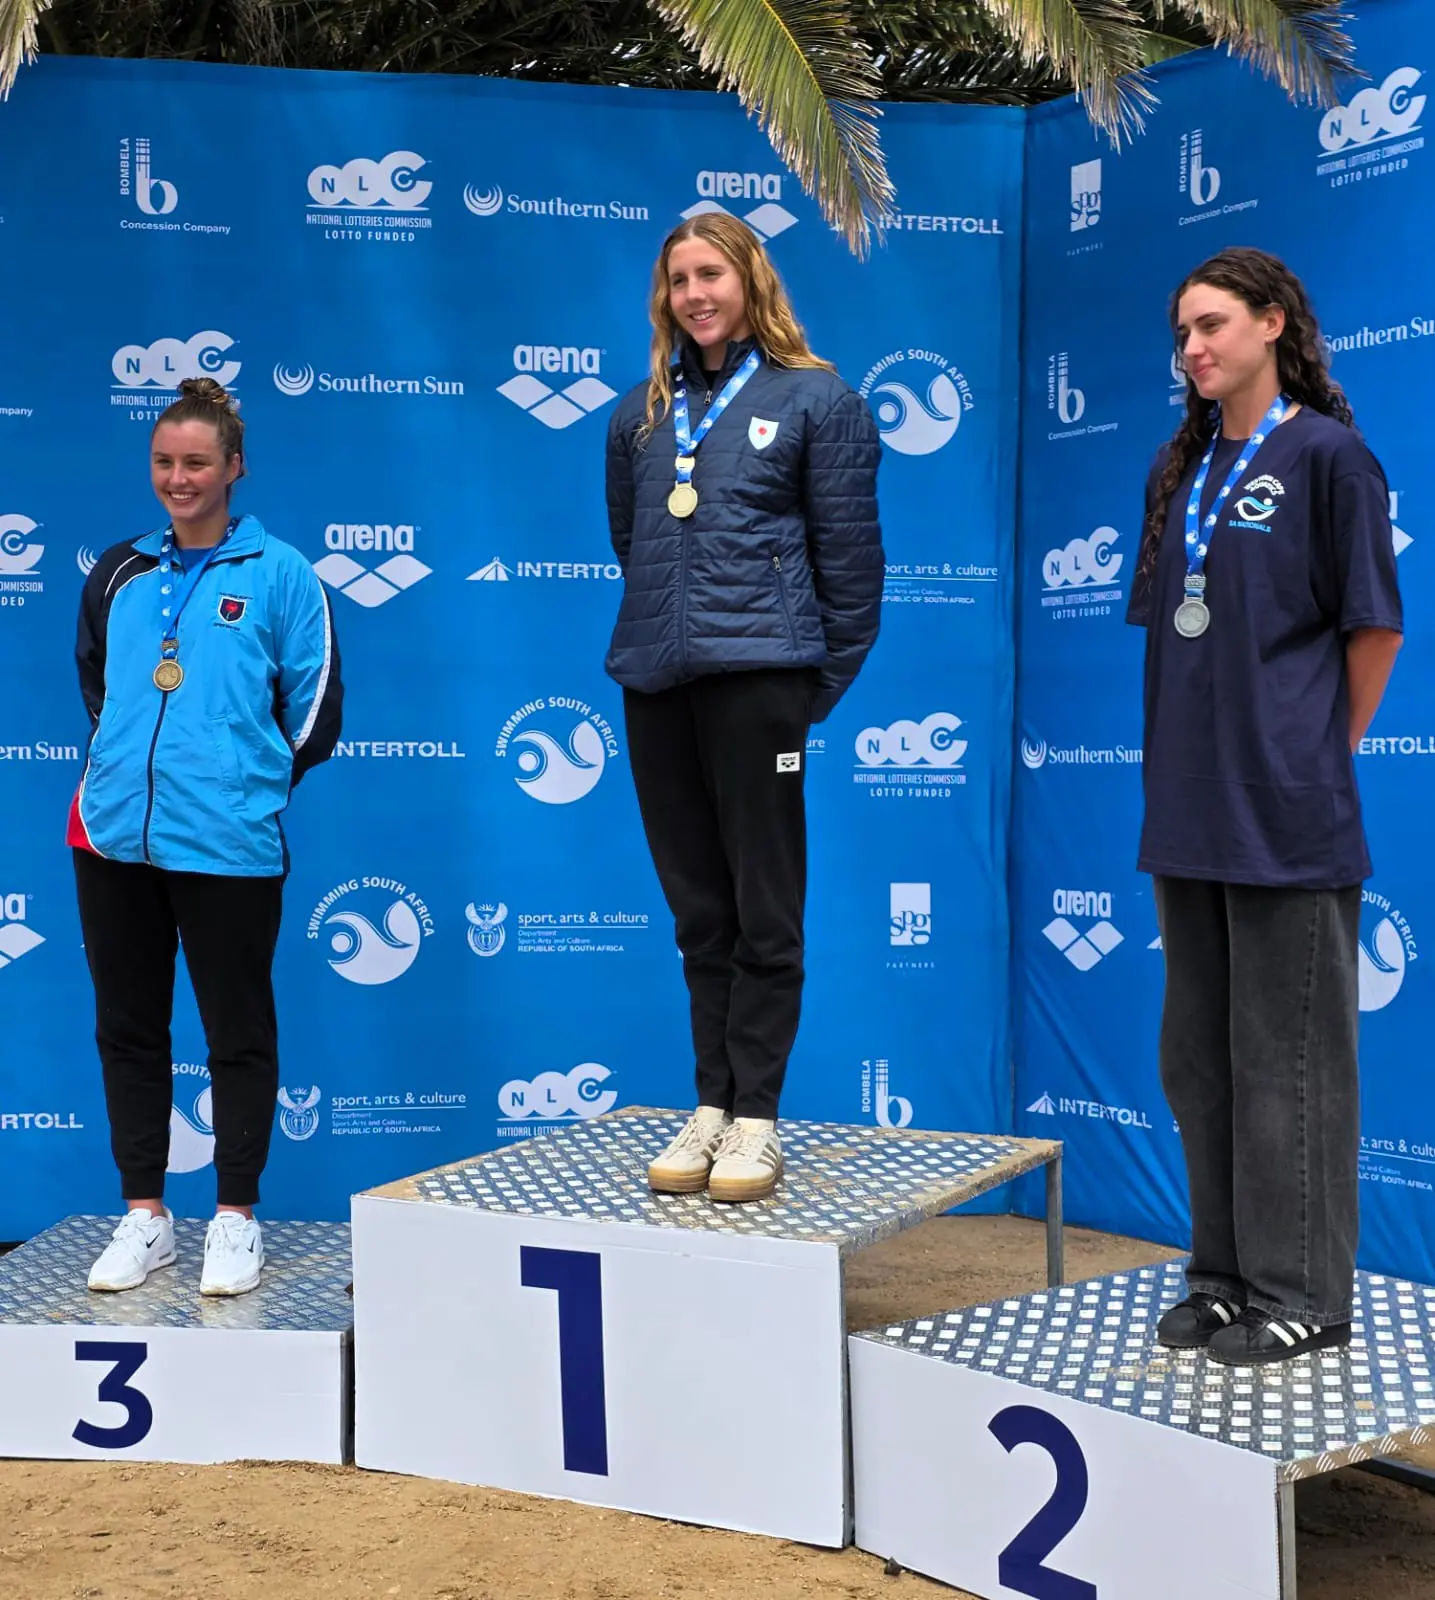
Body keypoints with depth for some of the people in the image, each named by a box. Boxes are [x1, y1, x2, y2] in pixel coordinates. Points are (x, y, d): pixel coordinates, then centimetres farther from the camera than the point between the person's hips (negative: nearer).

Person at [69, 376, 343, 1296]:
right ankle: (145, 1215, 24)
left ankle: (237, 1218, 18)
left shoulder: (279, 574, -1)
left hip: (229, 843, -4)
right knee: (128, 1028, 11)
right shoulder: (118, 575, 11)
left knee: (239, 1033, 5)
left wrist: (250, 783, 5)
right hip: (115, 838, 5)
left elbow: (315, 707, 0)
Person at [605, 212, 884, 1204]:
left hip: (756, 674, -5)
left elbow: (849, 554, 2)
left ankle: (756, 1118, 6)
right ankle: (711, 1106, 17)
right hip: (656, 680, 5)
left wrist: (825, 683, 1)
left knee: (764, 910, -2)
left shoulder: (815, 400, 3)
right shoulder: (642, 413, 16)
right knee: (698, 910, 9)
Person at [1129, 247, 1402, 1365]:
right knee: (1202, 1056, 12)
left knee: (1288, 1059, 0)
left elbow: (1374, 626, -4)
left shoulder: (1324, 453, -4)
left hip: (1286, 814, -7)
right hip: (1190, 807, 7)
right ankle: (1227, 1273, 24)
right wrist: (1188, 755, 9)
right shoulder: (1181, 469, 15)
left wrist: (1319, 757, 1)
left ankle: (1303, 1294, 11)